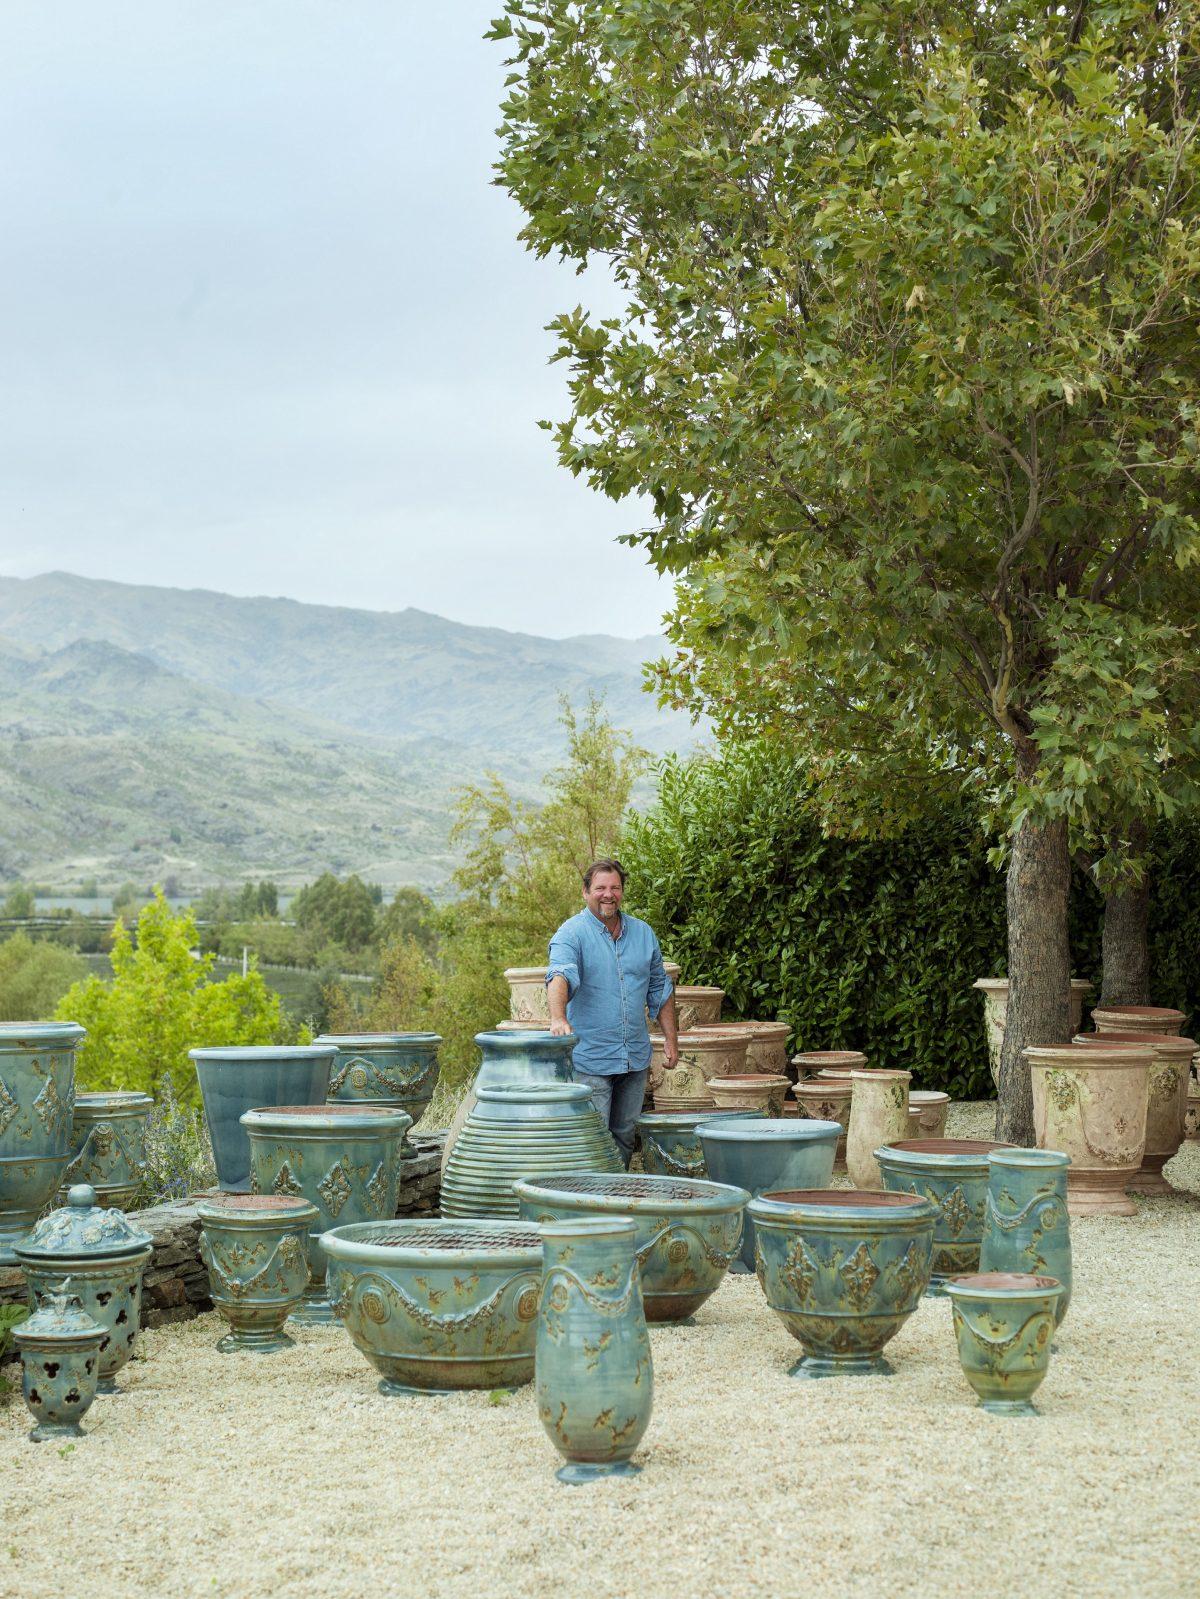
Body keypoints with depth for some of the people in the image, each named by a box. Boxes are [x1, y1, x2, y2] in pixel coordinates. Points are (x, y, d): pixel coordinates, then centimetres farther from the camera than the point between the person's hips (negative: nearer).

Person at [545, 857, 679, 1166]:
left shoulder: (643, 933, 10)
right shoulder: (571, 934, -8)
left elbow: (660, 989, 18)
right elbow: (560, 976, -27)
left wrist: (671, 1038, 13)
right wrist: (558, 1018, -45)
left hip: (635, 1058, 5)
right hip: (590, 1060, -5)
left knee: (625, 1136, 12)